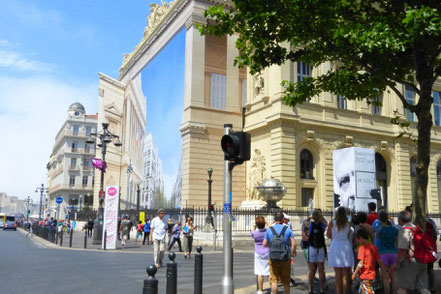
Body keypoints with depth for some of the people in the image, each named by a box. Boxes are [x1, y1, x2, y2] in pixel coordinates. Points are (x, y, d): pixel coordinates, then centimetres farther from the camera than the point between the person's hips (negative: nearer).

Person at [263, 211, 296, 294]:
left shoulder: (269, 230, -2)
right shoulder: (288, 229, -5)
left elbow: (264, 244, -3)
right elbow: (293, 244, -9)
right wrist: (292, 253, 8)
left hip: (273, 259, 0)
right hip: (285, 259, 0)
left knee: (274, 280, 7)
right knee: (286, 280, 16)